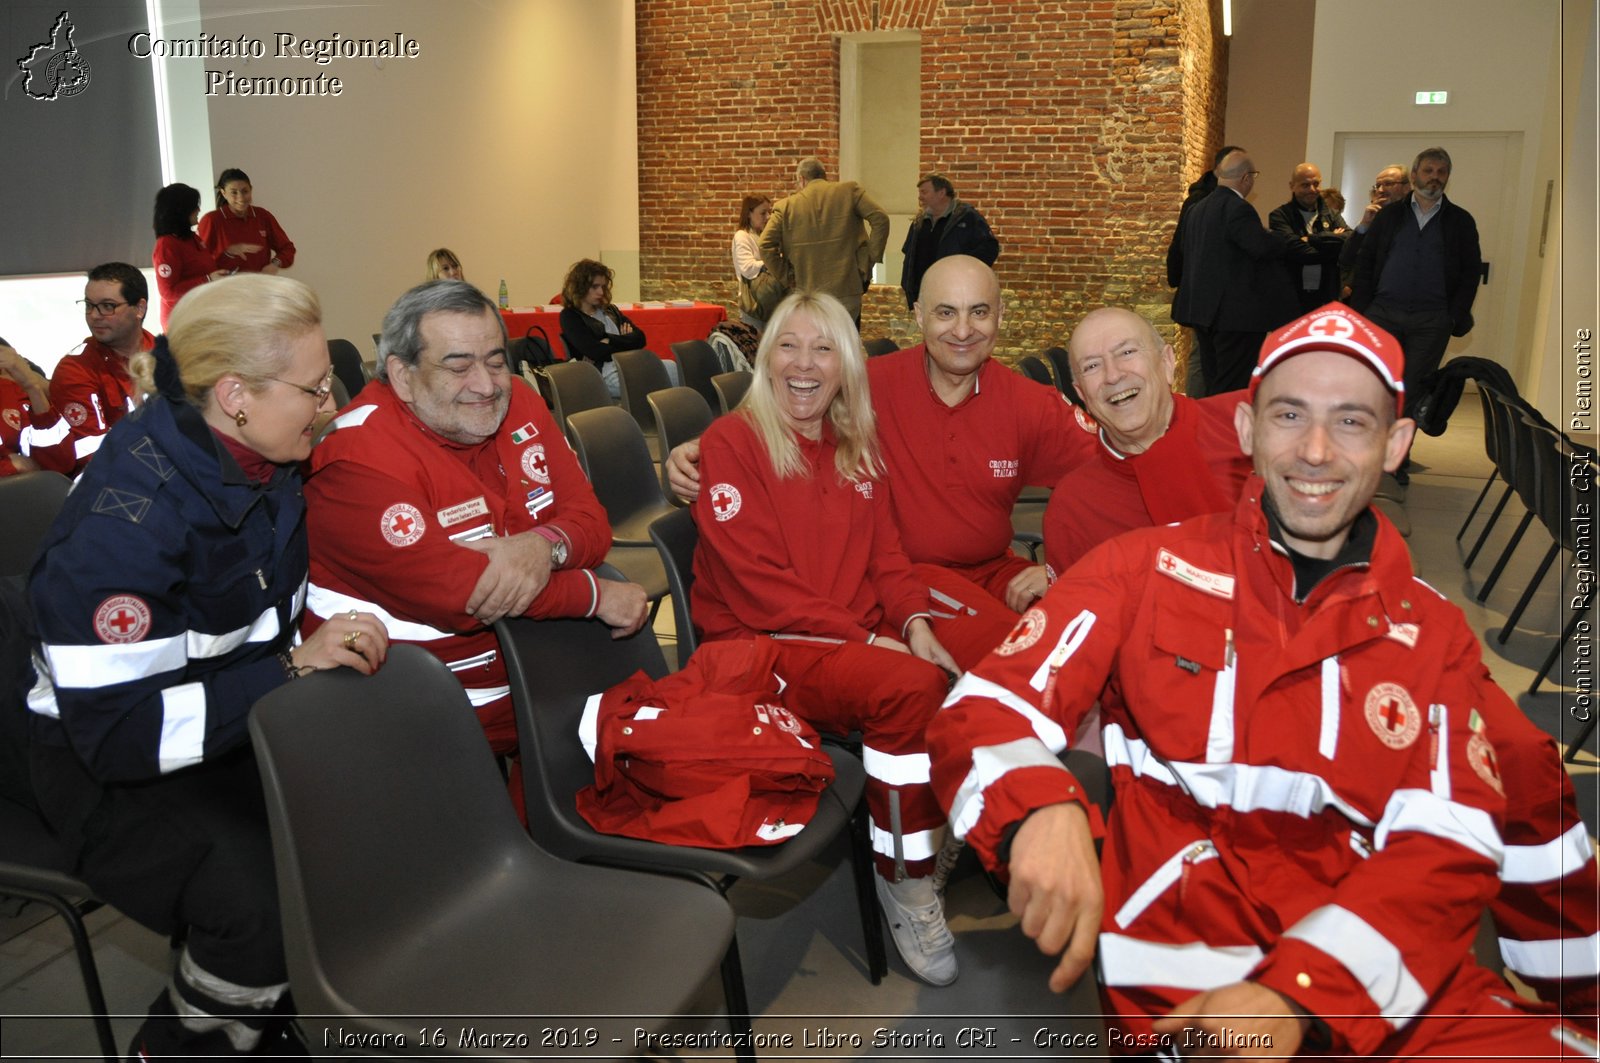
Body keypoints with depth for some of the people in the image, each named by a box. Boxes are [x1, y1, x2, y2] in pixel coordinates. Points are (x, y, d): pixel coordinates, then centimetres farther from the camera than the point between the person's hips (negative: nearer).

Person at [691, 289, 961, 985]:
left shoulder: (857, 447, 17)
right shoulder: (731, 441, -3)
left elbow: (885, 551, 14)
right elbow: (758, 583, -11)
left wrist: (913, 623, -7)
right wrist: (867, 638, -16)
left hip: (860, 637, 6)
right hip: (760, 645, -5)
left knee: (954, 684, -25)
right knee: (912, 687, -30)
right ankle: (902, 877, -10)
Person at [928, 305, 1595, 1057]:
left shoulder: (1433, 631, 9)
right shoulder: (1146, 569, 1)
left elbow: (1447, 848, -1)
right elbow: (984, 711, -5)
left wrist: (1298, 995, -16)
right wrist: (1041, 810, -28)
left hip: (1381, 981, 3)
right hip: (1186, 976, -2)